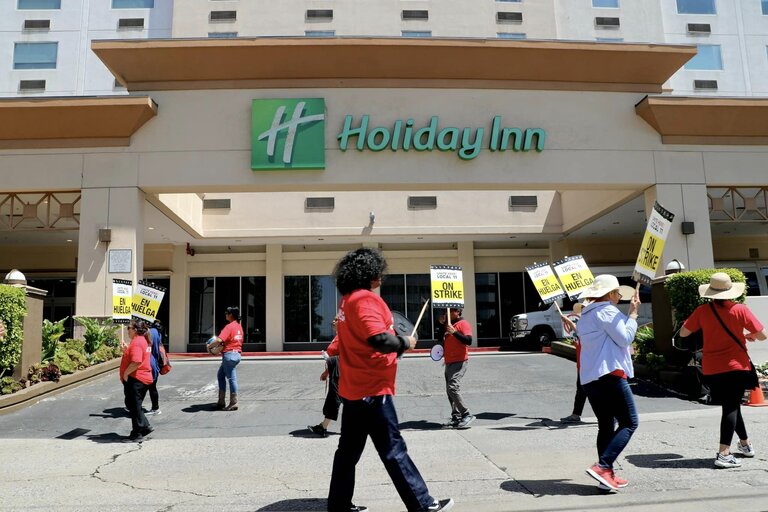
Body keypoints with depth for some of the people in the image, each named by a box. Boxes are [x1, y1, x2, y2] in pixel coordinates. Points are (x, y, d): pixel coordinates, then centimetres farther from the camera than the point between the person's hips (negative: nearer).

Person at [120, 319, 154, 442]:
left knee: (134, 406, 0)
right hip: (144, 378, 10)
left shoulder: (136, 342, -19)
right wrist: (126, 348, 14)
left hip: (135, 379, -10)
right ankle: (145, 426, 21)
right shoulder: (144, 341, 14)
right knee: (132, 404, 20)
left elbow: (136, 362, -30)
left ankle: (137, 435, 8)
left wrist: (125, 373, -18)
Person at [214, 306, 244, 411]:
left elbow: (220, 340, -25)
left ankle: (233, 403, 2)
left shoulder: (229, 327, -14)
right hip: (237, 353, 9)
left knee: (231, 378, -3)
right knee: (221, 375, 18)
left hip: (229, 354, -9)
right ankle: (221, 401, 19)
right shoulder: (239, 326, 13)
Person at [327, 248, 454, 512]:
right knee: (393, 449, -1)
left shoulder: (347, 300, 13)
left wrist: (397, 346, 9)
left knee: (349, 449, 15)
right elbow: (379, 339, -29)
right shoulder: (365, 298, -17)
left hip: (354, 388, 9)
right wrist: (405, 342, -11)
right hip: (371, 389, -9)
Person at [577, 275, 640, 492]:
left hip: (589, 378, 9)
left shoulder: (586, 315, 23)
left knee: (606, 425, 13)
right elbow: (625, 338, -11)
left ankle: (607, 475, 11)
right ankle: (602, 466, -16)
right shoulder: (608, 311, -7)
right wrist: (633, 313, -3)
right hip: (609, 374, -9)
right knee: (629, 423, -5)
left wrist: (626, 350, 33)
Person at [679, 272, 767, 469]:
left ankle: (745, 443, 35)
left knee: (730, 406, 19)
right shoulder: (740, 310, -8)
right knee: (731, 407, -2)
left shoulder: (702, 311, -3)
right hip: (736, 366, -2)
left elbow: (683, 333, 4)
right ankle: (723, 453, -11)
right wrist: (749, 335, 16)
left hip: (711, 369, 2)